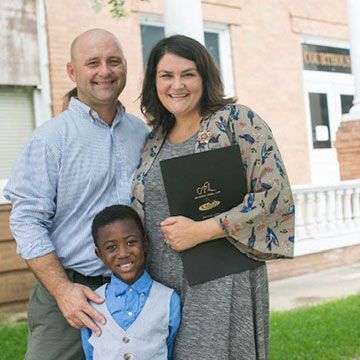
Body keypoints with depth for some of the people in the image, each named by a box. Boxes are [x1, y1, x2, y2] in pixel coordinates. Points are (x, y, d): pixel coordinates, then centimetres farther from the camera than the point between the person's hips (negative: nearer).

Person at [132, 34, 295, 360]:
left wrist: (200, 231, -16)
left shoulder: (237, 121, -5)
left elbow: (277, 194, -13)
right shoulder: (155, 141, 13)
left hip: (221, 284, -5)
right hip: (160, 287, 5)